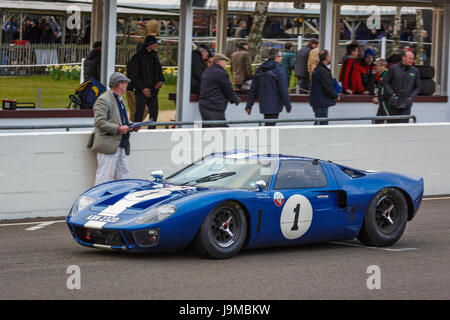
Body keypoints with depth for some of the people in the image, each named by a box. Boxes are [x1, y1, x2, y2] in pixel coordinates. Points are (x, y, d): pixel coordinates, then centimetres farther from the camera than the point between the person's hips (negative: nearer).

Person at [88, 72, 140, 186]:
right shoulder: (103, 100, -11)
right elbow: (99, 122, -19)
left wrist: (130, 126, 11)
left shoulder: (119, 100, 19)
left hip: (120, 146, 9)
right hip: (107, 146, -9)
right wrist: (118, 129, -22)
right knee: (105, 177, -7)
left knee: (125, 177, 9)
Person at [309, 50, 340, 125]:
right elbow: (328, 88, -20)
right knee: (323, 124, -7)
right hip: (322, 103, -10)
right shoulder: (323, 71, -19)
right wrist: (336, 96, -3)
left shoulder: (317, 69, 13)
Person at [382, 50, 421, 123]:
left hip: (406, 105, 1)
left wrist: (411, 97, -2)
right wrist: (392, 94, -8)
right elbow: (385, 82, 3)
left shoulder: (415, 71, 7)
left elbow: (417, 87, 14)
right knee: (392, 123, 5)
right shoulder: (394, 68, 0)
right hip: (393, 104, -1)